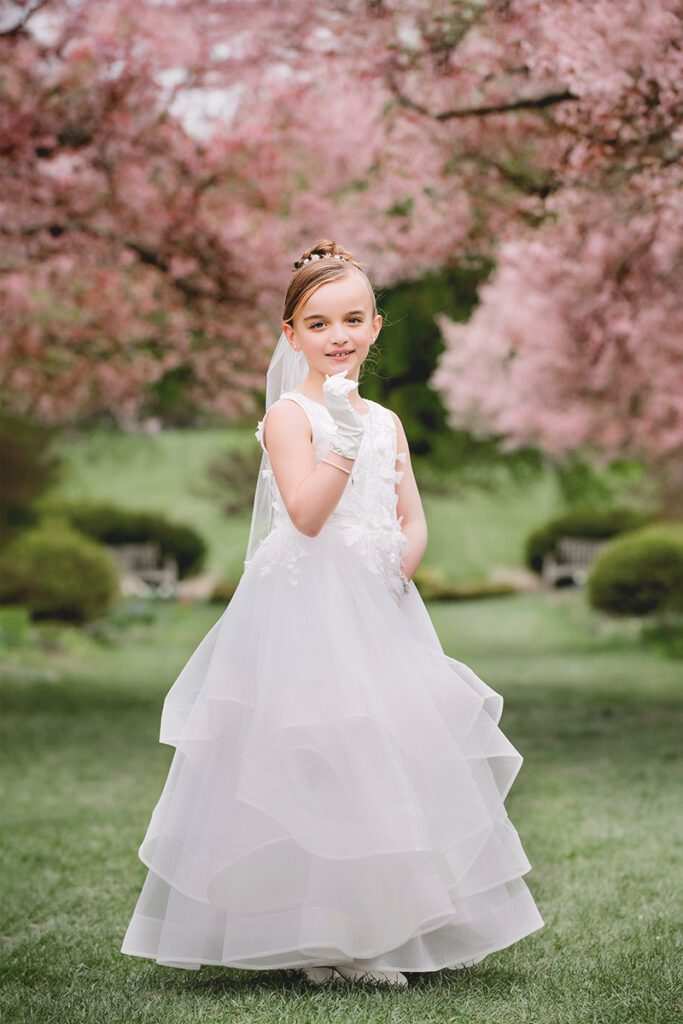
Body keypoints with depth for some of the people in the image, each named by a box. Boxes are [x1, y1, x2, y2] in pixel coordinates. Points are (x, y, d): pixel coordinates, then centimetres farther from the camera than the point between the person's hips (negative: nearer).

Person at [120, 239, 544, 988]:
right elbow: (306, 514, -17)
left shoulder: (385, 422, 14)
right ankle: (307, 937, 4)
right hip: (304, 609, -7)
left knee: (387, 765, 7)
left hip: (376, 610, 7)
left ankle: (370, 936, 18)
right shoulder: (290, 414, -5)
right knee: (307, 762, -7)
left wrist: (405, 560, -8)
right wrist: (344, 438, -24)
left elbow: (412, 518, 12)